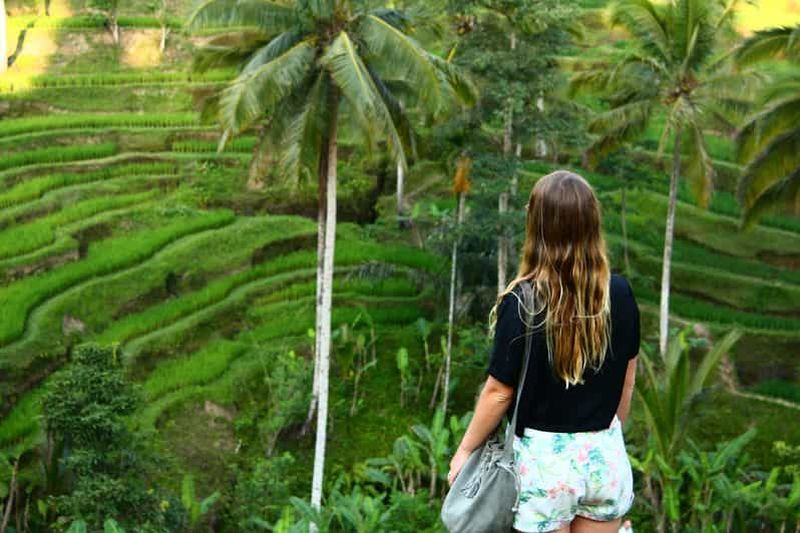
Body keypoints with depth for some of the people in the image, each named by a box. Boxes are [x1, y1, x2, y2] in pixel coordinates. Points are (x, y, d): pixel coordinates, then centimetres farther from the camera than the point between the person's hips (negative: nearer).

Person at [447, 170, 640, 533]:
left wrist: (465, 450, 3)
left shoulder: (522, 302, -17)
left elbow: (499, 392, -12)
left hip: (547, 458, -3)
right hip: (606, 455, 4)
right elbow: (626, 378, 7)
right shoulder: (620, 293, -5)